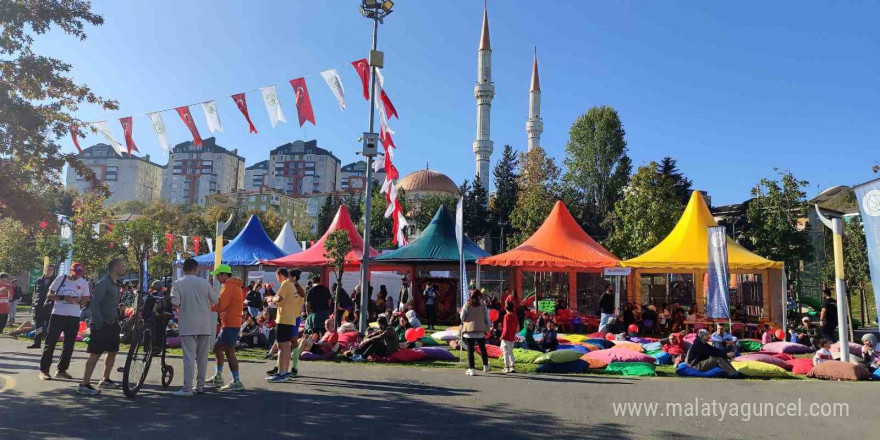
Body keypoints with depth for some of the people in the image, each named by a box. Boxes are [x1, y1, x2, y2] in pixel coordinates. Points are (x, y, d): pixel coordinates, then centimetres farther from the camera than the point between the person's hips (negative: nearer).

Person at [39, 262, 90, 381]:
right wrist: (63, 297, -18)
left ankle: (62, 370, 18)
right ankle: (44, 370, 8)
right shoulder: (60, 279, -2)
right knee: (50, 343, 0)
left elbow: (86, 299, 9)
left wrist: (79, 300, -13)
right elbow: (49, 296, -1)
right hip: (57, 314, -2)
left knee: (69, 345, 6)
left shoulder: (84, 283, 5)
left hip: (74, 317, 3)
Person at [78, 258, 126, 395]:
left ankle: (105, 380, 28)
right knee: (95, 354, -7)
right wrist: (99, 323, -21)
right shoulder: (103, 283, -14)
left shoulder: (116, 284, 13)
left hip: (112, 324, 9)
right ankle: (84, 385, -2)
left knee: (113, 352, 15)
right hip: (102, 324, -9)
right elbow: (94, 304, -18)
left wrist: (117, 320, 15)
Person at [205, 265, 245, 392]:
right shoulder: (235, 286, 19)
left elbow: (220, 306, -19)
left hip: (230, 324, -11)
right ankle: (218, 378, 26)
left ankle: (237, 382, -9)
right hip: (232, 323, 11)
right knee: (217, 347, 19)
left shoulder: (228, 286, -13)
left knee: (229, 352, -10)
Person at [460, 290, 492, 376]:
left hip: (469, 330, -2)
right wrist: (488, 328, 12)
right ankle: (486, 366, 28)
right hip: (481, 330, 2)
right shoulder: (483, 305, 0)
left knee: (470, 350, 2)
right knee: (482, 349, 18)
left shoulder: (467, 305, -4)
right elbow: (487, 318, 2)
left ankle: (471, 369, -1)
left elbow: (462, 318, -2)